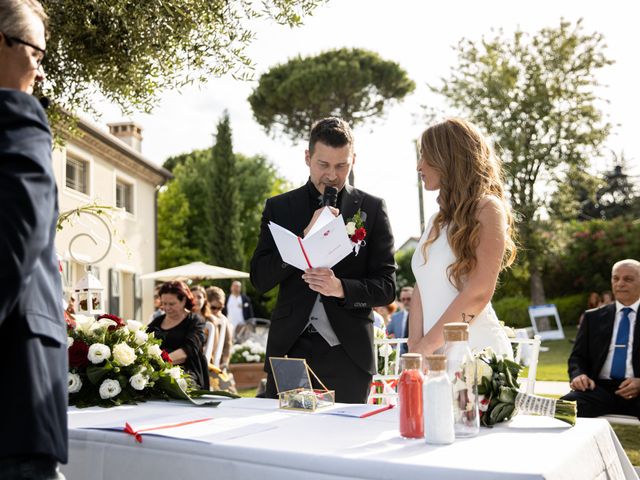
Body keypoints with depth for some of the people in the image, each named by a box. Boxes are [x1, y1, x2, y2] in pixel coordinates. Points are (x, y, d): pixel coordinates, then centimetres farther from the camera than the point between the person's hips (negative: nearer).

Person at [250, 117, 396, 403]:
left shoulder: (372, 209, 5)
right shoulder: (279, 208, 8)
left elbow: (386, 286, 3)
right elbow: (259, 280, 0)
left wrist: (341, 288, -17)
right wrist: (306, 238, -11)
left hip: (348, 354, -1)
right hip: (290, 348, 1)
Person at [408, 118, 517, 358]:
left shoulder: (487, 209, -7)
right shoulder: (437, 221, 15)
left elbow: (478, 293, -15)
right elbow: (422, 289, 9)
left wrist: (426, 345, -14)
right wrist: (415, 346, -3)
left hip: (476, 350, -6)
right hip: (436, 355, 6)